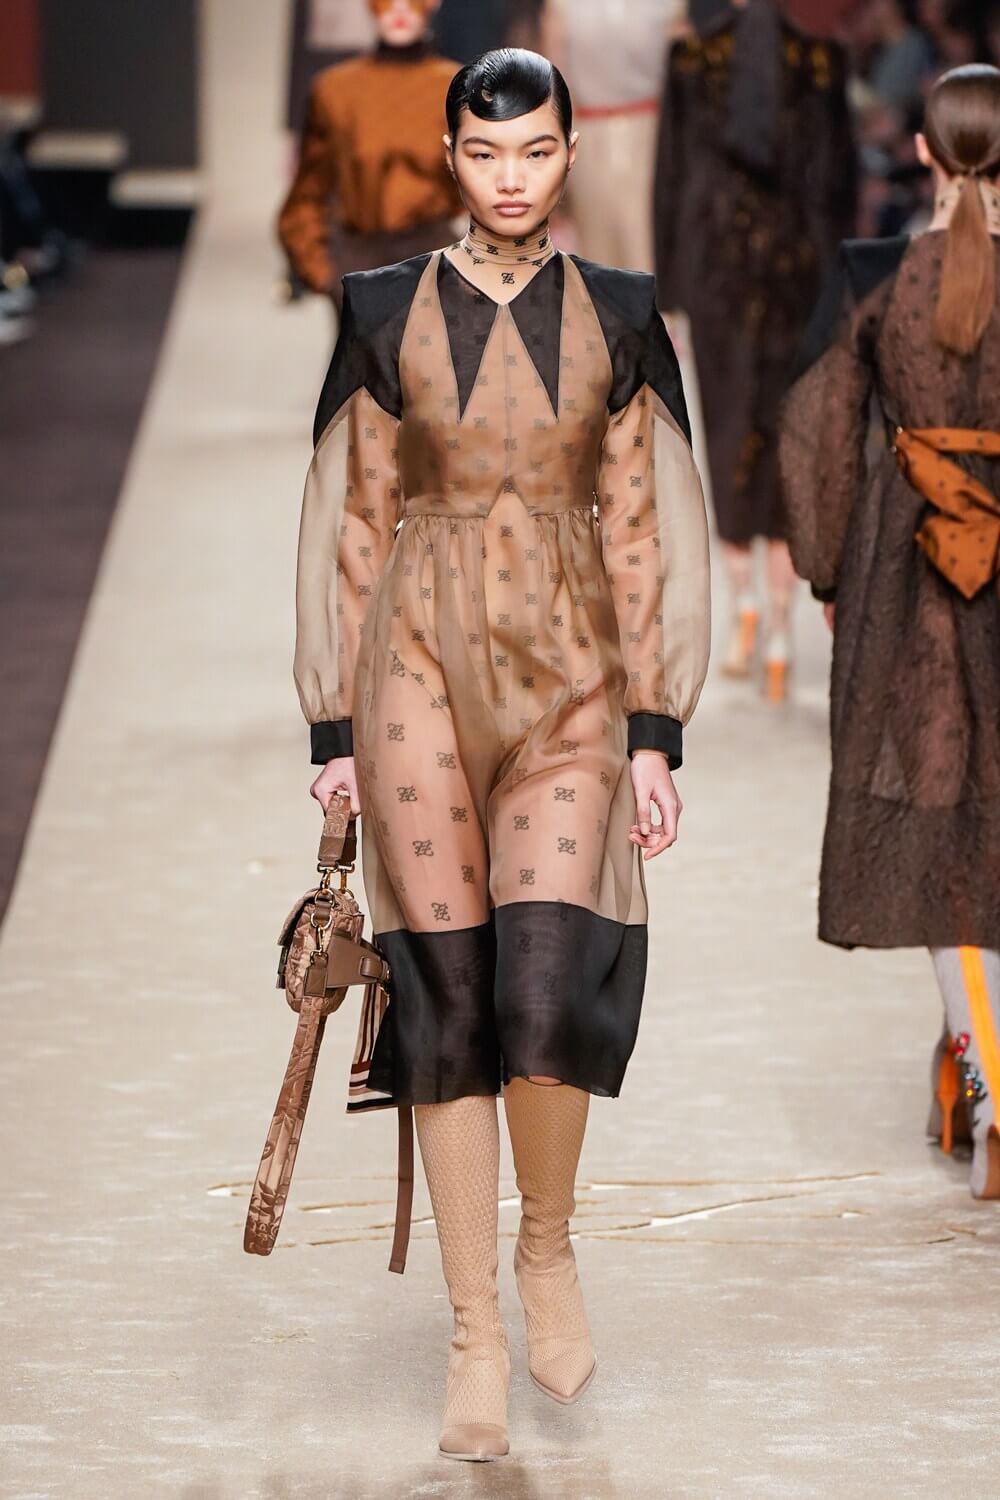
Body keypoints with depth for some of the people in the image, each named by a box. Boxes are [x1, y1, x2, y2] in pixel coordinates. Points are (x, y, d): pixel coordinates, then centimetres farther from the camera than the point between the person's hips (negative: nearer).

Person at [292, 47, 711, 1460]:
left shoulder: (617, 316, 5)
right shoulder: (385, 312, 4)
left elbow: (640, 528, 4)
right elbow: (356, 522, 6)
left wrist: (655, 730, -1)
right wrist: (336, 728, 2)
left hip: (568, 674, 0)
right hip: (423, 666, 0)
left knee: (549, 985, -15)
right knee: (448, 995, 0)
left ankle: (548, 1243, 13)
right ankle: (476, 1332, 10)